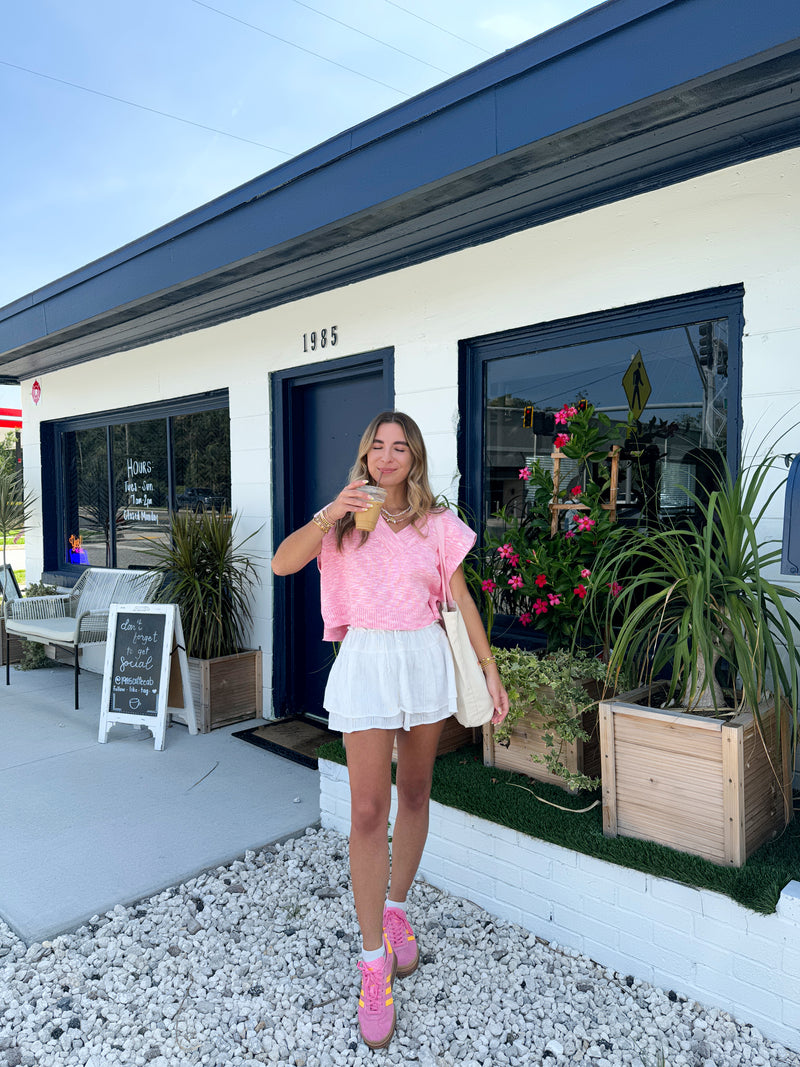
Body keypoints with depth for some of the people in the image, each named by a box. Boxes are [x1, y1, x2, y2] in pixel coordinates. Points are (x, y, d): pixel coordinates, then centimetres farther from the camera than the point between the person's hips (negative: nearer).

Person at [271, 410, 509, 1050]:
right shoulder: (345, 518, 3)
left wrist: (489, 669, 4)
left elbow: (461, 599, 6)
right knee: (369, 811, -4)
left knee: (415, 795, 14)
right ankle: (374, 962, 9)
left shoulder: (437, 523, 3)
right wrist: (329, 515, -23)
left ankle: (397, 910, 37)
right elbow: (283, 563, -10)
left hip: (425, 657, 2)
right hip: (366, 659, -2)